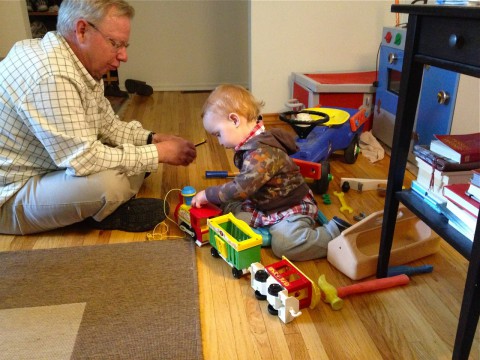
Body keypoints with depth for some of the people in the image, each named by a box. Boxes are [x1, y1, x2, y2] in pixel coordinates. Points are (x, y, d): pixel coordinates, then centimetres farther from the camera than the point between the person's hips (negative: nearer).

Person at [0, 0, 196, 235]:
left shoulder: (85, 66, 0)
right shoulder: (51, 76, -32)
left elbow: (108, 125, 10)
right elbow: (85, 159, -33)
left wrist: (151, 139, -6)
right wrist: (158, 153, -24)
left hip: (47, 172, 9)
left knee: (139, 154, 5)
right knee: (107, 183, -34)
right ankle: (110, 214, -4)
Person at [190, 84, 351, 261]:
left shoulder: (262, 152, -29)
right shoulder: (249, 146, 1)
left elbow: (241, 189, -33)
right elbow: (244, 183, 11)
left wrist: (208, 194, -21)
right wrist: (214, 197, 4)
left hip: (293, 208, -9)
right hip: (263, 205, 9)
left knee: (284, 245, -29)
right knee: (229, 208, 1)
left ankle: (335, 232, -8)